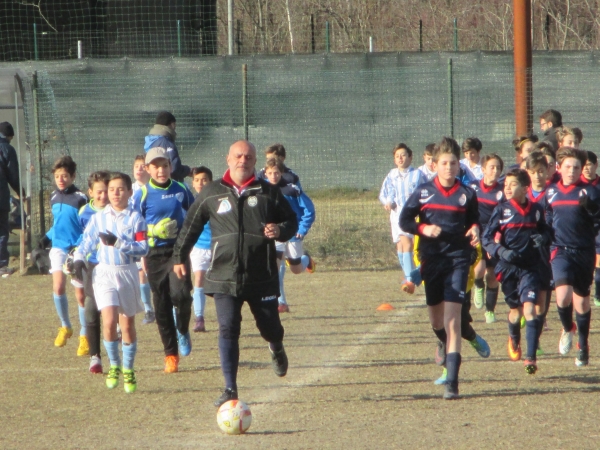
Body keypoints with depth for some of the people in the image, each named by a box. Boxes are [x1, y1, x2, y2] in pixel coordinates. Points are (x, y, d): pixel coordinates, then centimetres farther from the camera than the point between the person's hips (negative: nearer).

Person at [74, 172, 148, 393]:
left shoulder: (135, 218, -3)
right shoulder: (98, 218, 6)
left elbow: (143, 248, -11)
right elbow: (87, 241, 13)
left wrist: (118, 242, -21)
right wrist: (79, 259, -4)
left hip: (128, 273, -1)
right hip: (104, 273, 1)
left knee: (128, 325, 6)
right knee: (109, 321, -16)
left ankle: (128, 370, 21)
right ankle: (114, 365, 3)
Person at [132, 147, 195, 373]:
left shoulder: (181, 190, 4)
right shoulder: (142, 195, -2)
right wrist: (152, 232, -16)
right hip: (155, 253, 0)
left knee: (180, 293, -21)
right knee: (161, 305, 2)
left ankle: (183, 331, 9)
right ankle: (170, 354, 13)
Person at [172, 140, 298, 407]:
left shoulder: (268, 193, 4)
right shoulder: (211, 194, 7)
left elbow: (292, 221, 11)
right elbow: (191, 225, 16)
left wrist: (281, 231, -11)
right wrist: (179, 256, 15)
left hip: (262, 277, 0)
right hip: (224, 277, 0)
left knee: (270, 327, 9)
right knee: (227, 331, -10)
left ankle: (276, 348, 47)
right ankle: (230, 389, -7)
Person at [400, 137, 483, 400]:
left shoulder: (467, 194, 0)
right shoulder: (423, 192, 1)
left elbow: (473, 221, 12)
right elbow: (404, 221, 5)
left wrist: (475, 230, -11)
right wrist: (423, 228, -14)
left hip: (457, 259, -2)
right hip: (431, 259, 2)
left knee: (452, 320, -13)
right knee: (436, 320, 15)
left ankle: (452, 382, -17)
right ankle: (447, 347, 51)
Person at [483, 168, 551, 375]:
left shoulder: (536, 210, 1)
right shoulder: (501, 210, -4)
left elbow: (545, 231, 15)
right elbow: (487, 238, -4)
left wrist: (543, 238, -9)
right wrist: (502, 251, -21)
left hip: (530, 267, -1)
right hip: (508, 267, 1)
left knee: (529, 308, -15)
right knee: (516, 310, 13)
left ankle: (531, 357, -17)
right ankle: (514, 340, 46)